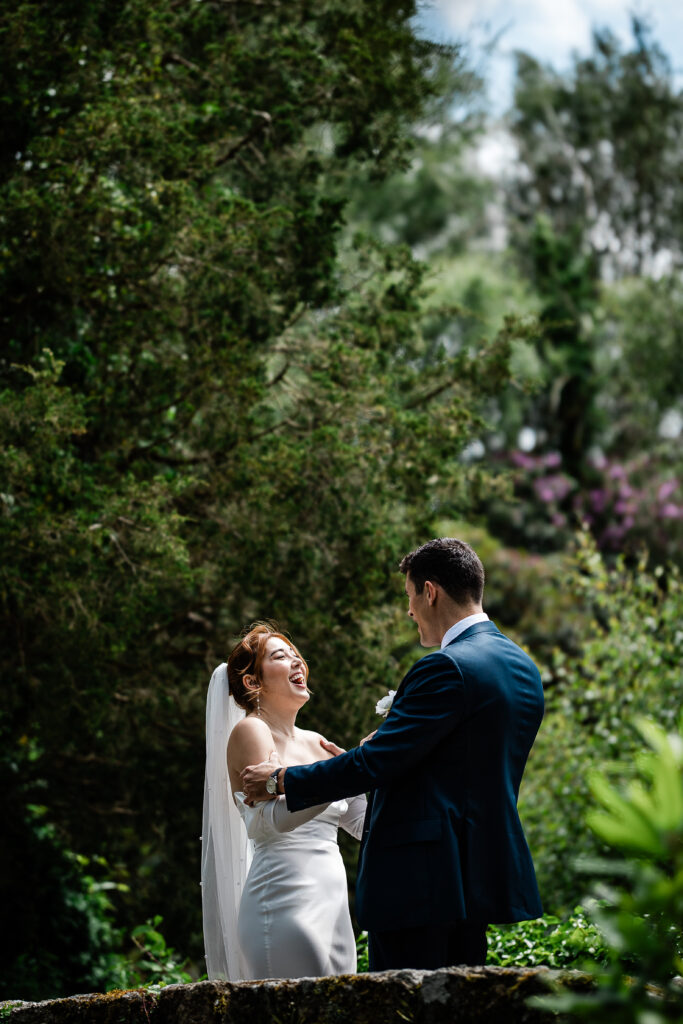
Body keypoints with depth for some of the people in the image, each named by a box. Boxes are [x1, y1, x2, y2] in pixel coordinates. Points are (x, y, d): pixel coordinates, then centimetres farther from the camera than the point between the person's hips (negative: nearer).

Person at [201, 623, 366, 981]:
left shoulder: (315, 744, 17)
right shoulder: (249, 731, -3)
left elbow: (363, 822, 17)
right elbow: (277, 816, -18)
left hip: (332, 906, 7)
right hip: (285, 905, -7)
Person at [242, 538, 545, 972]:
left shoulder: (446, 667, -15)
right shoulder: (524, 667, 13)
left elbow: (375, 762, -17)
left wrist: (281, 780, -5)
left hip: (420, 881, -9)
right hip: (482, 871, 9)